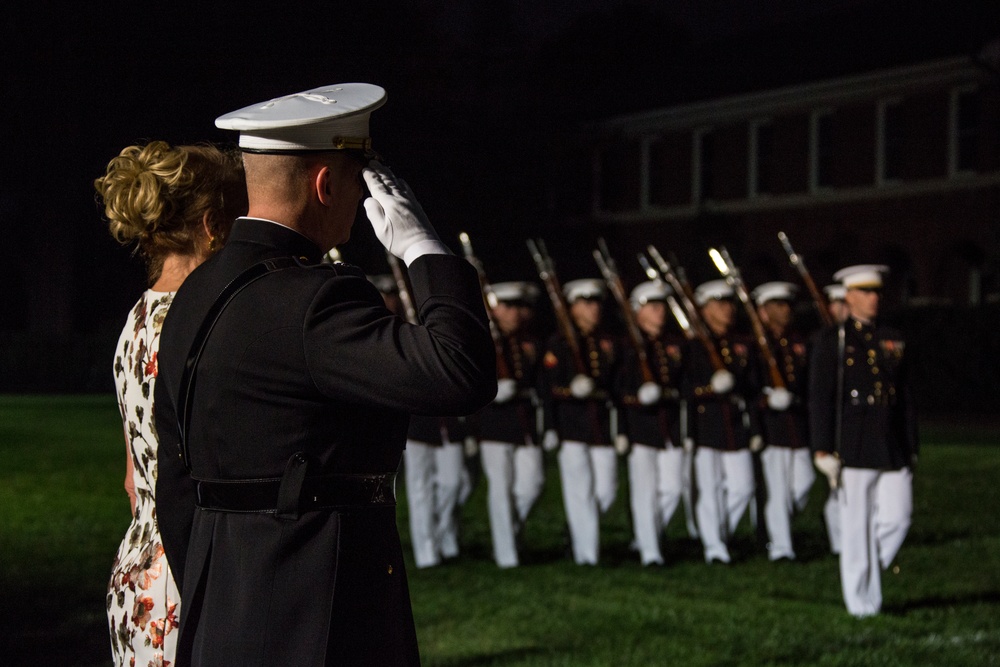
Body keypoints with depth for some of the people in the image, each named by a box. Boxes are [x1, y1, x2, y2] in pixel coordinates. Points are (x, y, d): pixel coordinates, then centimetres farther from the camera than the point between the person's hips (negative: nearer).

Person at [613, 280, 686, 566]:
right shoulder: (629, 345, 1)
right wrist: (638, 397, -18)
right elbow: (616, 388, -1)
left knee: (672, 488, 0)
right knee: (645, 489, -6)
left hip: (671, 425, 4)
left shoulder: (676, 344, 15)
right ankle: (649, 551, -1)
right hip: (640, 425, -4)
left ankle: (648, 536, 21)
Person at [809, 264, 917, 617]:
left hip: (892, 448, 4)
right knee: (857, 528, -1)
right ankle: (863, 604, 8)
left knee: (897, 518, -3)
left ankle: (867, 571, 22)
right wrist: (824, 451, -10)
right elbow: (819, 399, -4)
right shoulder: (831, 340, 0)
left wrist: (911, 448, 11)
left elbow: (906, 398, 15)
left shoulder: (893, 340, 14)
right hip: (853, 448, -4)